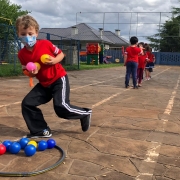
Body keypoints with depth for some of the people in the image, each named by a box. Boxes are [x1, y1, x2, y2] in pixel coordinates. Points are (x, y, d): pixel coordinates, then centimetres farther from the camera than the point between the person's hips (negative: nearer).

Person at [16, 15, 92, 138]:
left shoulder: (45, 44, -14)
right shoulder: (22, 54, -4)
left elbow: (61, 54, -1)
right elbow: (27, 72, 7)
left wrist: (55, 60, -22)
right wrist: (31, 73, -17)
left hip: (59, 79, -6)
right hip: (44, 84, 6)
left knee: (61, 107, -19)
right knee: (27, 103, -1)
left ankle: (85, 114, 8)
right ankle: (41, 130, 10)